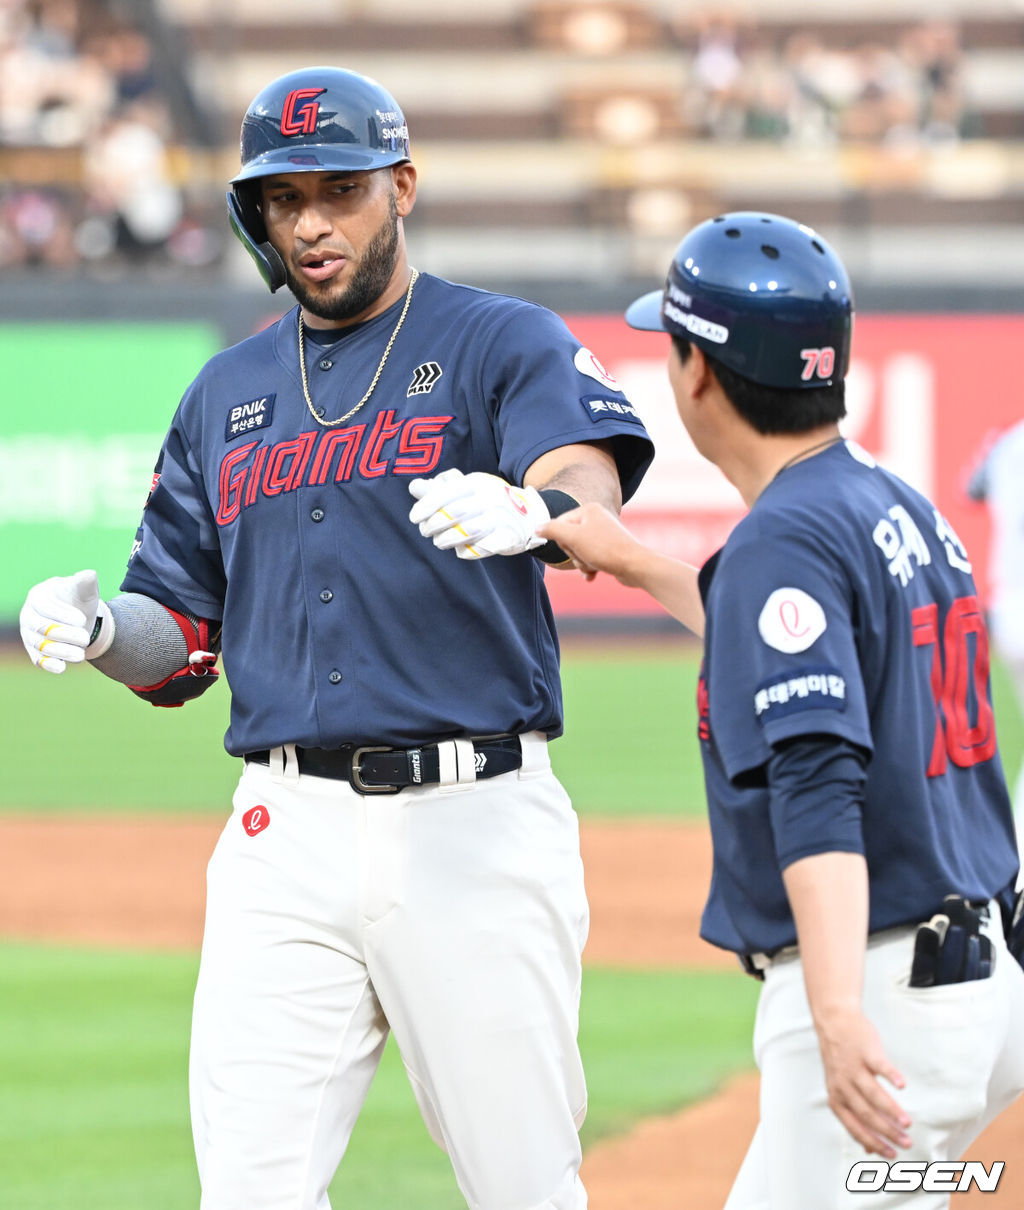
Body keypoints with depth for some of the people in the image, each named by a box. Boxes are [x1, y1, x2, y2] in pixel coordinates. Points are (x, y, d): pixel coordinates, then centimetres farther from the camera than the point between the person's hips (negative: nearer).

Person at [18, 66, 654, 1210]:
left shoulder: (503, 343, 1)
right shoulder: (227, 394, 17)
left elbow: (592, 481, -20)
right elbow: (181, 647, 18)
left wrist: (533, 510, -44)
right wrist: (95, 631, -5)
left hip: (473, 820, -4)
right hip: (286, 834, 4)